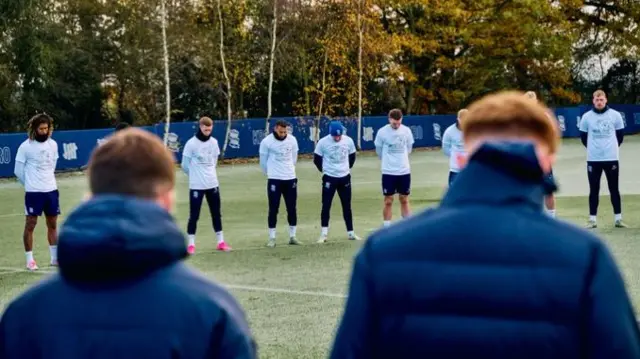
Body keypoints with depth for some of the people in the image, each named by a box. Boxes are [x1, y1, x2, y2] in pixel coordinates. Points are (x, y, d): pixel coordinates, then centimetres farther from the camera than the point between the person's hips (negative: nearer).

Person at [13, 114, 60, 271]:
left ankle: (55, 258, 18)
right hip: (33, 192, -5)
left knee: (53, 224, 10)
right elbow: (18, 170, -3)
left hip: (52, 190, 5)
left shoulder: (53, 144, 5)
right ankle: (30, 260, 5)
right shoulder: (25, 146, -10)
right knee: (30, 224, -1)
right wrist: (30, 184, 8)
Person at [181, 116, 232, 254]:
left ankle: (221, 242, 18)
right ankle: (191, 244, 6)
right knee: (194, 215, -2)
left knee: (216, 214, 10)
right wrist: (196, 175, 7)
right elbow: (185, 165, -6)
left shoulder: (214, 142, 4)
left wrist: (208, 173, 11)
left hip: (212, 184, 5)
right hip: (196, 185, -5)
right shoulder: (191, 143, -12)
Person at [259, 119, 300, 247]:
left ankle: (292, 236, 17)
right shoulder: (266, 142, -11)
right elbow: (263, 161, 0)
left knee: (292, 209, 7)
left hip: (290, 178, 3)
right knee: (273, 209, -1)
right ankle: (272, 238, 6)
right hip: (274, 179, -3)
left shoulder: (292, 140, -1)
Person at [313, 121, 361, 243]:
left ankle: (350, 233, 18)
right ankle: (323, 234, 2)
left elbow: (352, 156, 11)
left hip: (345, 177, 3)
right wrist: (324, 170, 3)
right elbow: (317, 159, -1)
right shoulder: (323, 142, -14)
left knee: (347, 206, 10)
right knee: (326, 205, -3)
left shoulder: (348, 141, -6)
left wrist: (347, 168, 9)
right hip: (329, 178, -3)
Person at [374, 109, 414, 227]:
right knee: (388, 201, 2)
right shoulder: (382, 132, -10)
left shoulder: (407, 131, -4)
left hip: (404, 171, 2)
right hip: (388, 172, -2)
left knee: (404, 200, 10)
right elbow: (379, 150, 4)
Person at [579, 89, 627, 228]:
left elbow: (620, 135, 10)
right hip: (593, 159, 0)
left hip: (612, 158, 0)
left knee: (614, 189, 5)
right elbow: (583, 137, 10)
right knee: (594, 190, 4)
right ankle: (592, 219, 9)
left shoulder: (615, 115, -1)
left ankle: (618, 219, 10)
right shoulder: (587, 117, -1)